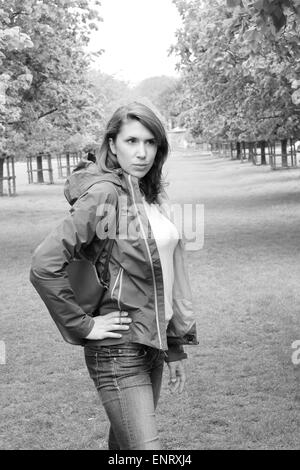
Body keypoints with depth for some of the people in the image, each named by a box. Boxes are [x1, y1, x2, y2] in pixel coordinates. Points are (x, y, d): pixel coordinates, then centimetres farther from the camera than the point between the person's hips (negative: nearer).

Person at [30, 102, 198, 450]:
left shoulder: (152, 196, 10)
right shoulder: (103, 194, -15)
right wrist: (83, 326, -15)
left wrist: (175, 349, 16)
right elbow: (44, 265, -22)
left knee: (125, 442, 17)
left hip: (152, 343, 8)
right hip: (118, 351, -8)